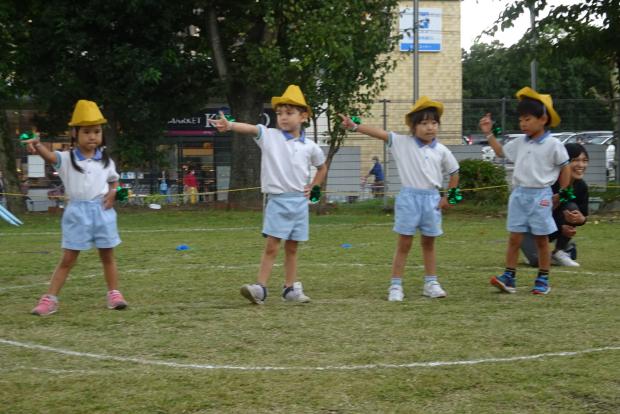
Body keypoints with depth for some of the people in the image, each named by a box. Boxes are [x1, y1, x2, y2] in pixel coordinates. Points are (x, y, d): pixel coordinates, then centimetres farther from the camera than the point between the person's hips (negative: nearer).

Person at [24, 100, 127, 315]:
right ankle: (50, 299, 3)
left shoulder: (105, 160, 5)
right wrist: (37, 145, -49)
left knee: (107, 256, 11)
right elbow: (50, 156, -27)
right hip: (77, 212, -2)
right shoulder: (67, 158, -6)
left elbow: (114, 180, 22)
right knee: (68, 258, 0)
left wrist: (112, 192, -1)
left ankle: (114, 294, 21)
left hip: (102, 211, 2)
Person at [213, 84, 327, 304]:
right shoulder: (269, 136, -6)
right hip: (277, 201, -3)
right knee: (271, 246, -6)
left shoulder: (310, 146, 5)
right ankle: (260, 288, -5)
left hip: (299, 201, 3)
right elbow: (250, 128, -26)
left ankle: (291, 289, 19)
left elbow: (322, 168, 23)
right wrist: (230, 125, -45)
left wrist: (312, 187, 9)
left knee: (291, 247, 11)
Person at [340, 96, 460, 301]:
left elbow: (454, 173, 14)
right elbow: (379, 133, -15)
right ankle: (395, 286, 6)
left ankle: (431, 283, 22)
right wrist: (354, 126, -25)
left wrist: (447, 198, 9)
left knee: (428, 243, 13)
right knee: (404, 244, 2)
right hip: (409, 197, -2)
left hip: (432, 199, 2)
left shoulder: (442, 151, 2)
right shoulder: (403, 143, -5)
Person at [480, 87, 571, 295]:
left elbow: (565, 168, 0)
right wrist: (489, 134, 16)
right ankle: (509, 277, 3)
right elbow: (501, 151, 24)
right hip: (519, 194, 5)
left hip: (540, 195, -4)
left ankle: (543, 280, 14)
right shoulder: (520, 143, 8)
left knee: (541, 239, 5)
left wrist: (563, 192, 0)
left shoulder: (553, 144, -8)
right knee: (514, 238, 2)